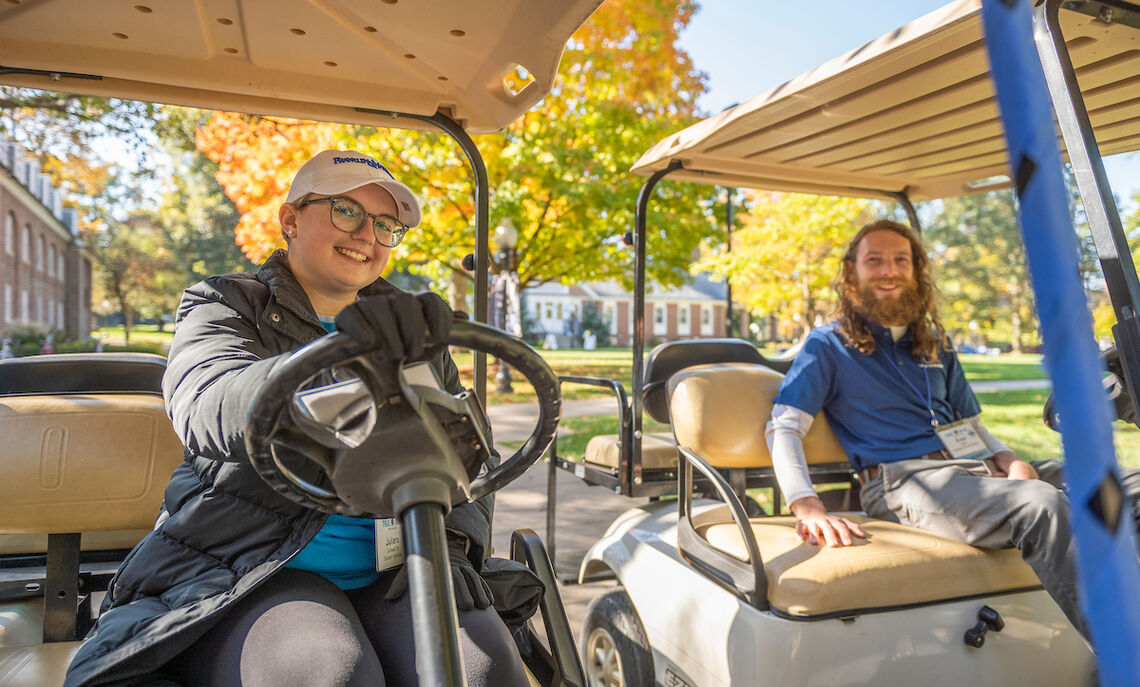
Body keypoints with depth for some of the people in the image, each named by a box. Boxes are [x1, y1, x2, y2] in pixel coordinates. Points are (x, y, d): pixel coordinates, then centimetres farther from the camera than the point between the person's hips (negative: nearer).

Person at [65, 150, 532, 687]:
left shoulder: (417, 335, 17)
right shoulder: (224, 305, 6)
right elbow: (207, 411, -17)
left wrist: (451, 542, -7)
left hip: (390, 566, 3)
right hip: (250, 569, -2)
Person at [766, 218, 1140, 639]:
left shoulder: (936, 348, 25)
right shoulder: (828, 346, 6)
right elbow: (783, 428, -6)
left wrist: (1013, 462, 0)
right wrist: (808, 509, -23)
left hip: (973, 470, 7)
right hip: (901, 480, -7)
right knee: (1043, 506, -32)